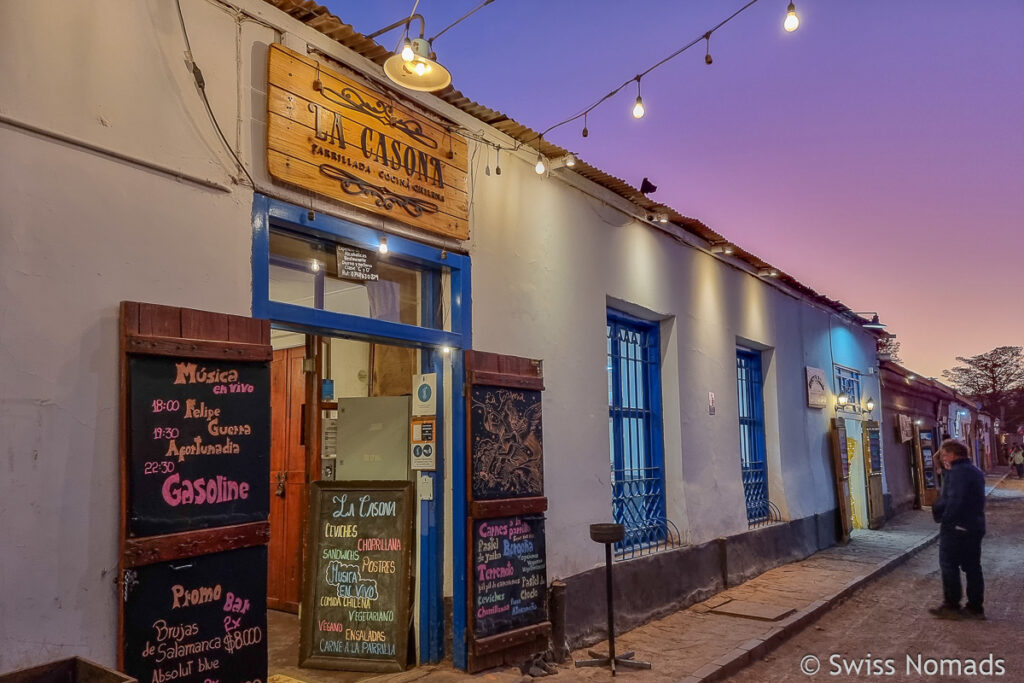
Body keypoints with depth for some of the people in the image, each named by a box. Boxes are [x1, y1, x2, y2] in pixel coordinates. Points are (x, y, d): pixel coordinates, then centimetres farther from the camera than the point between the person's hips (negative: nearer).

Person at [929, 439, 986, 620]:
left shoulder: (957, 472, -18)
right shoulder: (975, 471, 13)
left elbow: (953, 501, -27)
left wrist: (940, 516, -14)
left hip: (956, 527, -9)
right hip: (975, 527, 9)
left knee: (949, 566, 0)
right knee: (972, 567, 12)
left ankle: (951, 607, 4)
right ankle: (976, 607, 17)